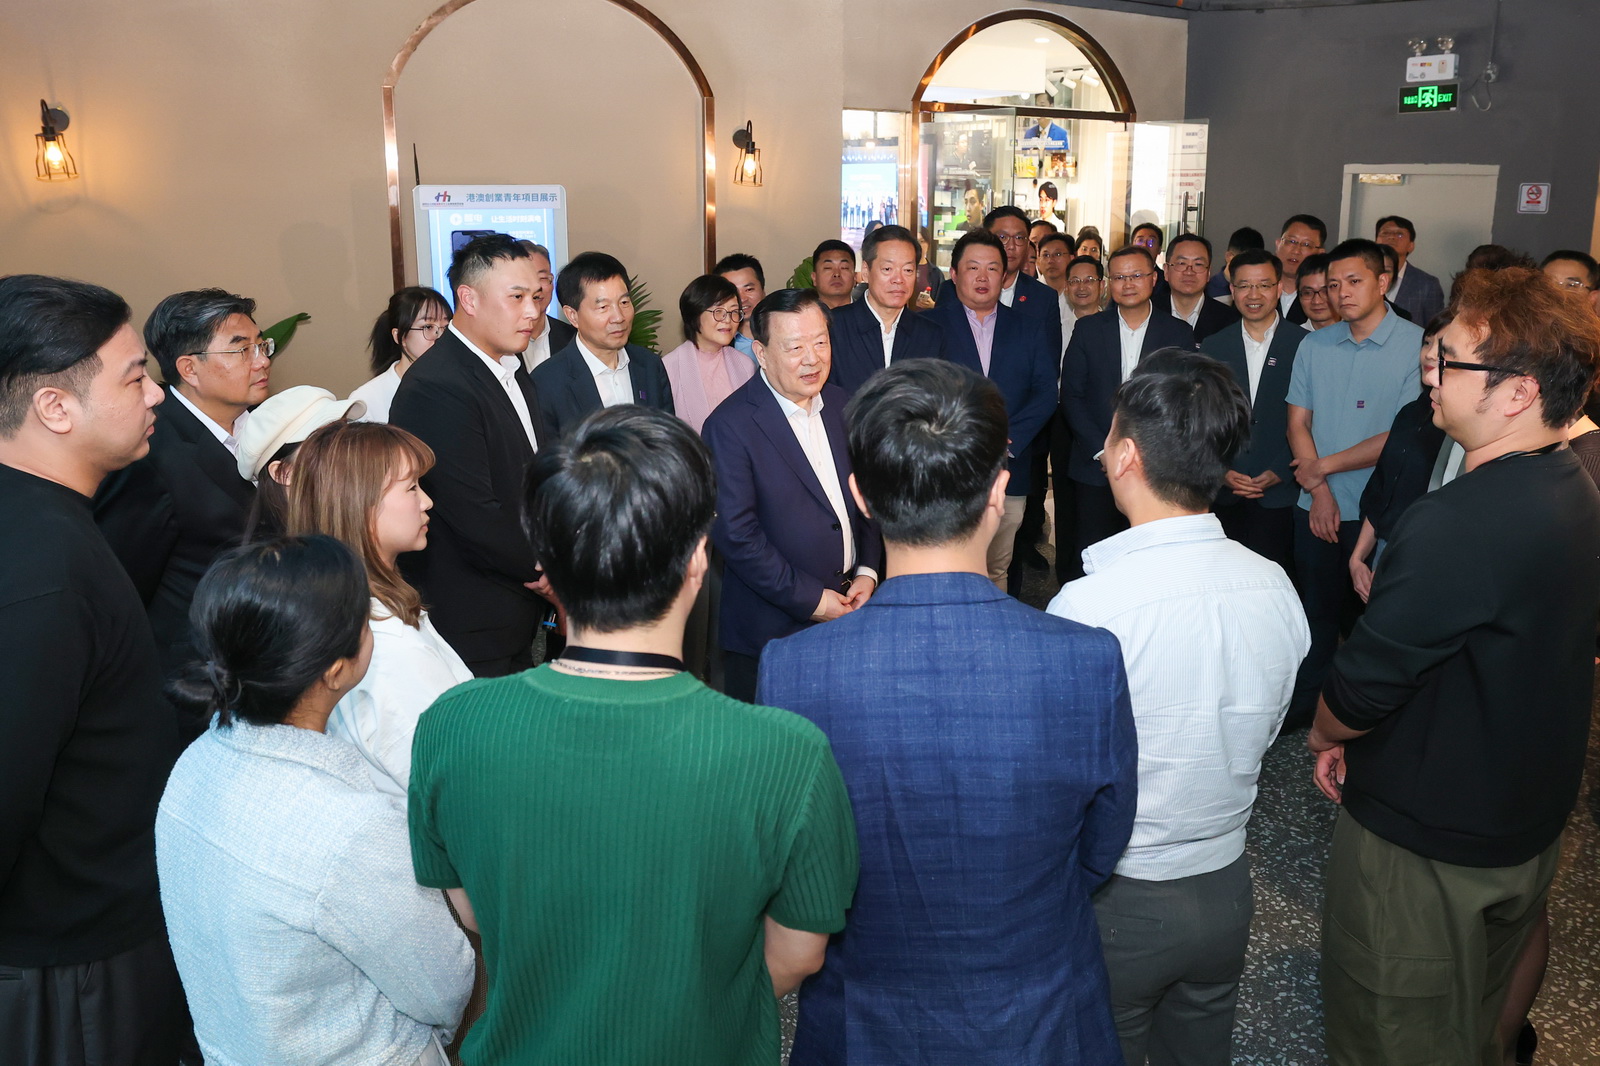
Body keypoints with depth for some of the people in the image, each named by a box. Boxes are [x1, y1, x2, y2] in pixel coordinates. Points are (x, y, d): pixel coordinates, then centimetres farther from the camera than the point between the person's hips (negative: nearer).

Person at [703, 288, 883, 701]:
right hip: (772, 630, -5)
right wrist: (809, 599, -16)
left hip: (845, 611, 6)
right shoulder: (730, 426, -16)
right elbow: (735, 533, -19)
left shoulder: (838, 403, 5)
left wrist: (869, 570, 0)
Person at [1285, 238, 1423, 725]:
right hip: (1317, 509, 4)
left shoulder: (1418, 346, -8)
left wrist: (1324, 466, -10)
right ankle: (1303, 707, 26)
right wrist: (1319, 492, -6)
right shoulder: (1314, 346, 6)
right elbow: (1298, 423, 6)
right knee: (1318, 612, 13)